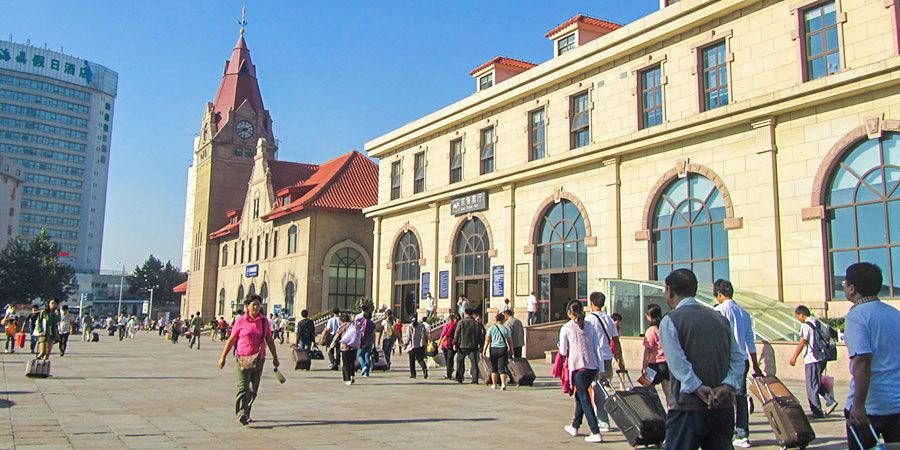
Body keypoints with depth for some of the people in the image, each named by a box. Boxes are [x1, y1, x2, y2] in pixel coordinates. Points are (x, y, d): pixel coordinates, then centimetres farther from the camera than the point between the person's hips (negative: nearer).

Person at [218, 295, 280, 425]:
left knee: (254, 389, 8)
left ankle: (246, 414, 21)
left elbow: (269, 340, 13)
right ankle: (241, 413, -19)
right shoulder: (241, 321, -1)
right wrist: (223, 357, 5)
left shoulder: (264, 321, 7)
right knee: (243, 387, -14)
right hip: (242, 358, -3)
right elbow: (231, 340, 5)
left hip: (259, 359, 4)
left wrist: (275, 358, 13)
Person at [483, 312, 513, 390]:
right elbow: (509, 341, 4)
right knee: (502, 368, -1)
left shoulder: (491, 328, 1)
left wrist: (484, 350, 0)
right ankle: (503, 384, -15)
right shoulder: (505, 329, 3)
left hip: (493, 349, 0)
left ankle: (494, 385, 17)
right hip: (503, 349, 0)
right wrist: (511, 350, 15)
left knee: (494, 368, 11)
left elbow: (487, 340, -4)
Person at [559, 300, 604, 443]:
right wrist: (601, 369, 11)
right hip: (592, 366, 5)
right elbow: (597, 348, 7)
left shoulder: (566, 328, -3)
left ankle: (596, 433, -8)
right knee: (580, 396, 20)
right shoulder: (589, 326, 10)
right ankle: (574, 427, 31)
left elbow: (563, 352, 1)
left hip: (578, 367, -5)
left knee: (584, 399, -2)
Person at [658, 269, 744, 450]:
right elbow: (738, 359, 7)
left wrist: (698, 389, -17)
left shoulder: (670, 321, -5)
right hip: (724, 407, 6)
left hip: (688, 409, -5)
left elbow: (678, 363, -17)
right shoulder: (720, 318, 13)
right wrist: (727, 386, -4)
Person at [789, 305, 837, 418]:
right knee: (817, 383, 20)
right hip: (822, 358, 9)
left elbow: (802, 343, -17)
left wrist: (794, 357, -11)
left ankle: (817, 411, 4)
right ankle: (830, 401, 7)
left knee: (812, 387, 0)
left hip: (812, 359, -9)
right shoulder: (817, 323, 11)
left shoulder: (805, 325, -14)